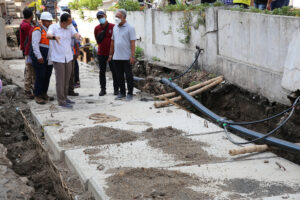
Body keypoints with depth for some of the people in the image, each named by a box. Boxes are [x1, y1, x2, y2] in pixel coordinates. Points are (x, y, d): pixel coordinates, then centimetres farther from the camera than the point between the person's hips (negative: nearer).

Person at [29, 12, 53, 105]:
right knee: (40, 77, -6)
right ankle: (37, 96, 3)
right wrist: (39, 56, -25)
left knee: (47, 76, 10)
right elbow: (35, 44, -17)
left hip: (49, 59, 7)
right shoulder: (38, 31, -9)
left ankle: (44, 94, 23)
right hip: (40, 59, -7)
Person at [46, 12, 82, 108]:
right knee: (60, 80, -4)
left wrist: (77, 36, -40)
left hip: (68, 58, 5)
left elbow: (75, 34, -14)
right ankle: (61, 101, 1)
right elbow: (48, 35, -28)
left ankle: (64, 97, 28)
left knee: (67, 80, 14)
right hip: (58, 59, -5)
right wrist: (54, 37, -52)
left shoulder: (70, 27, 3)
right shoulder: (53, 27, -10)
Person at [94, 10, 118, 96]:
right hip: (101, 53, 3)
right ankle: (103, 89, 15)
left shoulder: (112, 27, -6)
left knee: (114, 71, 2)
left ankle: (116, 89, 11)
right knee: (102, 71, 7)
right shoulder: (97, 29, 4)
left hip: (111, 53, -3)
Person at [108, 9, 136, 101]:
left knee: (129, 76, 1)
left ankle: (130, 93, 10)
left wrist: (132, 56, -17)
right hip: (116, 57, 6)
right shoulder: (115, 27, 12)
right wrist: (111, 54, 14)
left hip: (126, 57, -6)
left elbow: (133, 43, -10)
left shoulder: (130, 28, -6)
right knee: (119, 76, 10)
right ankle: (122, 92, 21)